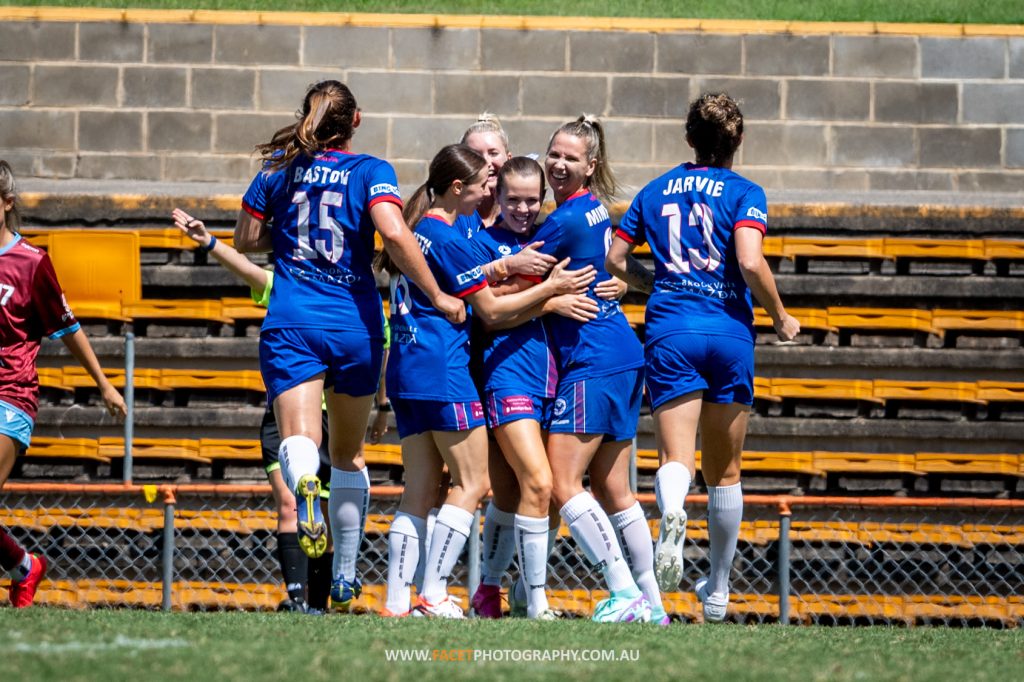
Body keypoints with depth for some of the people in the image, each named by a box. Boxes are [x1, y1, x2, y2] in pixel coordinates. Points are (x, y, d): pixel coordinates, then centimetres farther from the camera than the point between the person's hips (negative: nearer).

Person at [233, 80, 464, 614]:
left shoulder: (279, 167, 9)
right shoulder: (370, 171, 0)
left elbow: (245, 240, 14)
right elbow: (394, 234, -17)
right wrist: (437, 296, -10)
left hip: (291, 324, 0)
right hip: (354, 325, 0)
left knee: (299, 436, -16)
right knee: (349, 454, 16)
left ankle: (305, 488, -54)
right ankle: (345, 580, 22)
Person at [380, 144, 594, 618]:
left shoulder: (414, 230, 15)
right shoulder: (449, 237, -11)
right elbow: (491, 311, -7)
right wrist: (552, 288, -2)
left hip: (406, 370, 9)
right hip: (442, 368, -9)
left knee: (419, 490, 7)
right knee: (472, 483, -5)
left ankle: (396, 603, 0)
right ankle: (432, 596, -10)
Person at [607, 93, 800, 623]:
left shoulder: (656, 191, 12)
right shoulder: (744, 194, 0)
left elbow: (614, 260, 13)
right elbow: (751, 263, -15)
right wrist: (780, 317, 0)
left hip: (669, 330, 1)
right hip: (729, 331, -1)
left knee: (676, 458, -9)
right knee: (725, 470, 13)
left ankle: (672, 512, -47)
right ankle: (717, 591, 22)